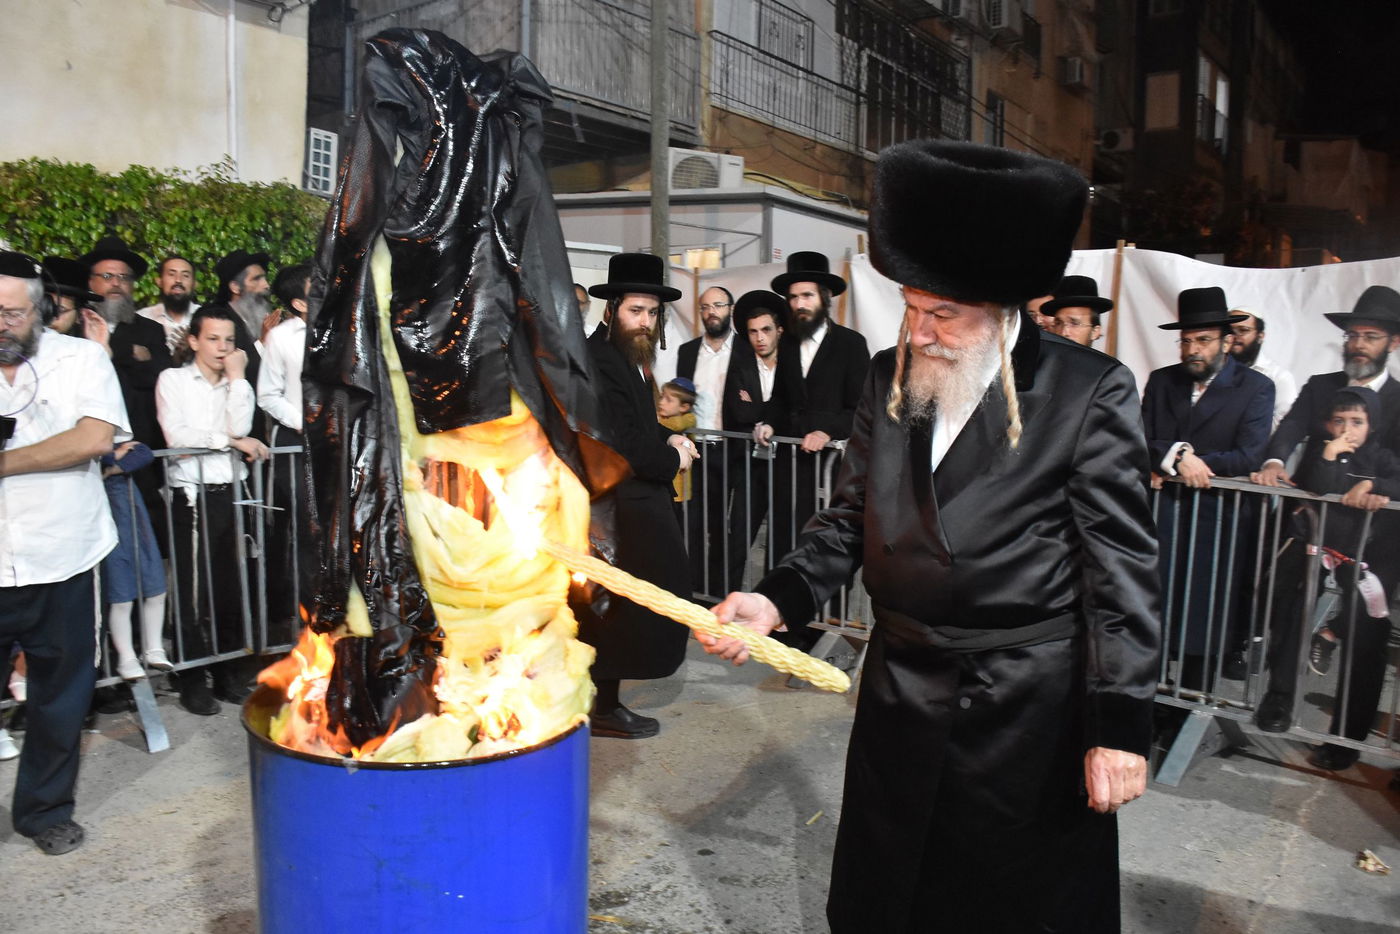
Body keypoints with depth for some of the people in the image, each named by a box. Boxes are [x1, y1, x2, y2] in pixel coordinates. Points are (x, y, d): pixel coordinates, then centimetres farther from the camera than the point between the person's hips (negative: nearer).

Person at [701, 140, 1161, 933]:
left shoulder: (1091, 393, -11)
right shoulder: (891, 379, 2)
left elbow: (1123, 569, -11)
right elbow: (850, 520, 7)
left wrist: (1121, 727, -13)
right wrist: (776, 600, -8)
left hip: (1028, 714, -4)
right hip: (901, 694, 5)